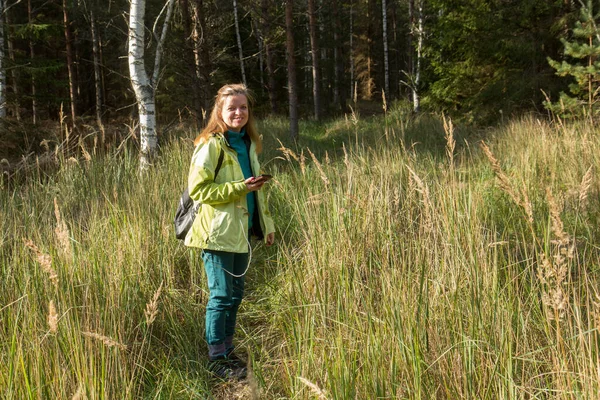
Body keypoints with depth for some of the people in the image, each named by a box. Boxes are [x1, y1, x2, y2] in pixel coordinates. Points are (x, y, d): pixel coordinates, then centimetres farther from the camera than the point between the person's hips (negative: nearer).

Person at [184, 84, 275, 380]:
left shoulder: (249, 145, 13)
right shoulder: (211, 146, -12)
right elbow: (197, 189, -17)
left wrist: (266, 223, 19)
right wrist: (239, 188, -21)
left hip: (241, 232, 8)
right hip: (218, 232, -8)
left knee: (236, 293, 14)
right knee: (221, 295, -3)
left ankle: (227, 350, 27)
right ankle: (216, 358, 10)